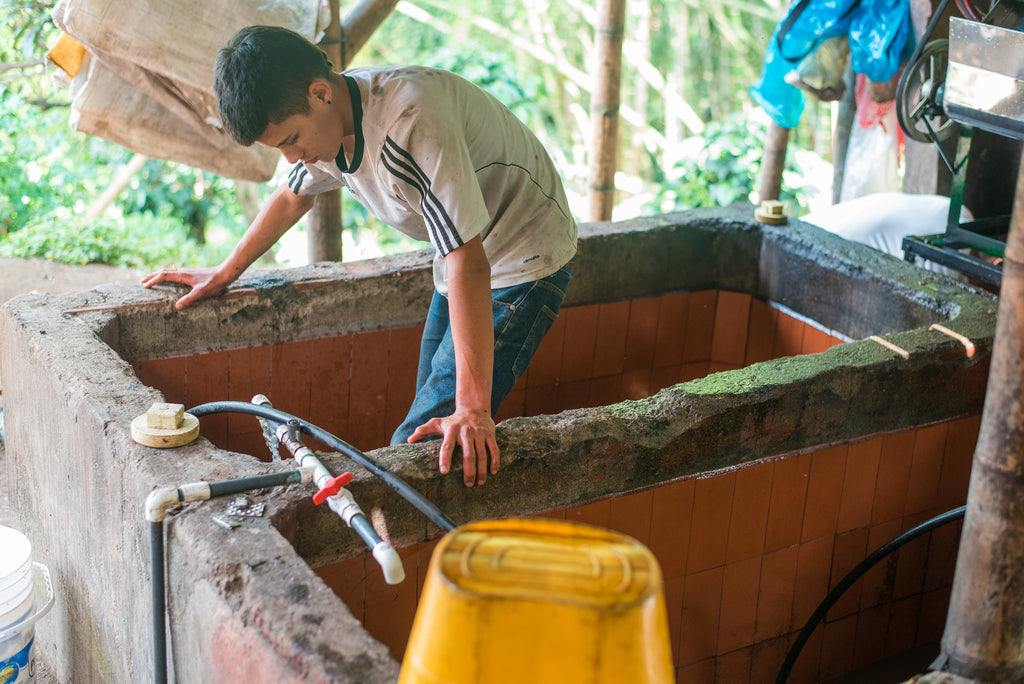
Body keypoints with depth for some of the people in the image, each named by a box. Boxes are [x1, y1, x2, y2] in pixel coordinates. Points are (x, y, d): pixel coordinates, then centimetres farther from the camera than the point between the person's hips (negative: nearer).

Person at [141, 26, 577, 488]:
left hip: (525, 264, -9)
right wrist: (225, 272, 23)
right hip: (458, 261, 9)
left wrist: (473, 410, -40)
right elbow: (293, 197, 17)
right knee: (429, 418, 12)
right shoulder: (328, 118, -6)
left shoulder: (412, 124, -35)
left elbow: (468, 263, -38)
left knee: (418, 444, -17)